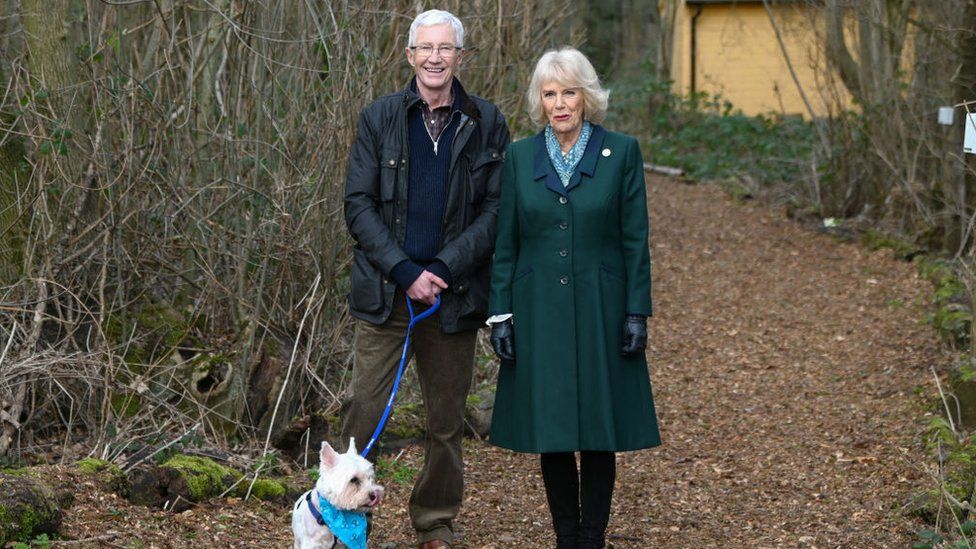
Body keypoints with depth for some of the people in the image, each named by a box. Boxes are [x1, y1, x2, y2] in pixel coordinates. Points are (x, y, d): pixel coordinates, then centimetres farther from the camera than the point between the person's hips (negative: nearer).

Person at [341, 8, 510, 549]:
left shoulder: (486, 123, 3)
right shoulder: (379, 117, 2)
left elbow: (495, 210, 0)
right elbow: (358, 204, -2)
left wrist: (444, 270, -11)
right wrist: (405, 272, -11)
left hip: (453, 295, 1)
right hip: (385, 292, -1)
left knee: (446, 422, 10)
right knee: (363, 411, -3)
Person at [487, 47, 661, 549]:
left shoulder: (621, 152, -1)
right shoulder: (520, 156, 4)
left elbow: (635, 240, -1)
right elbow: (505, 242, 6)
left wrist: (637, 313, -5)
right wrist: (500, 313, 0)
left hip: (600, 310, -1)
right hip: (540, 312, 2)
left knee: (599, 429, 3)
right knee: (550, 429, 6)